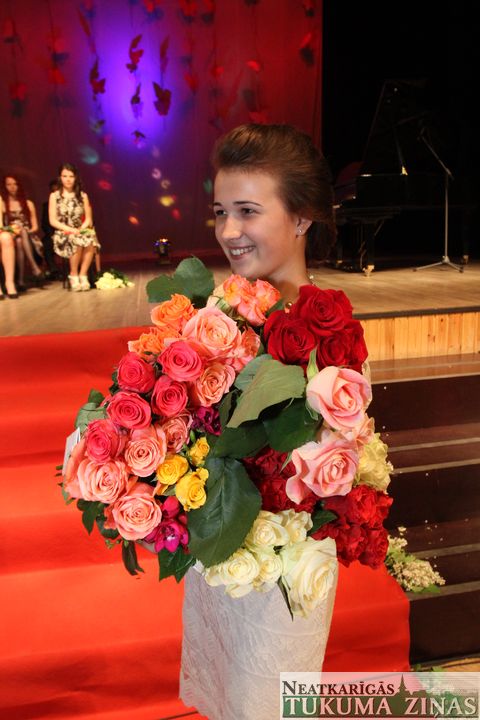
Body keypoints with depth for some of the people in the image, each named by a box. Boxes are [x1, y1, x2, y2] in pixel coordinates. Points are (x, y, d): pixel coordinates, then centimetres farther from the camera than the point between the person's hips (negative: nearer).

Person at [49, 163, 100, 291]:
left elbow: (88, 218, 10)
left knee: (91, 240, -34)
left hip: (80, 232, 2)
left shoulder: (83, 196, 11)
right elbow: (53, 221, -1)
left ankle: (83, 275, -22)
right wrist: (70, 229, -15)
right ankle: (74, 275, -16)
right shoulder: (54, 196, 5)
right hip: (63, 234, -2)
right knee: (77, 242, -37)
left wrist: (81, 229, -11)